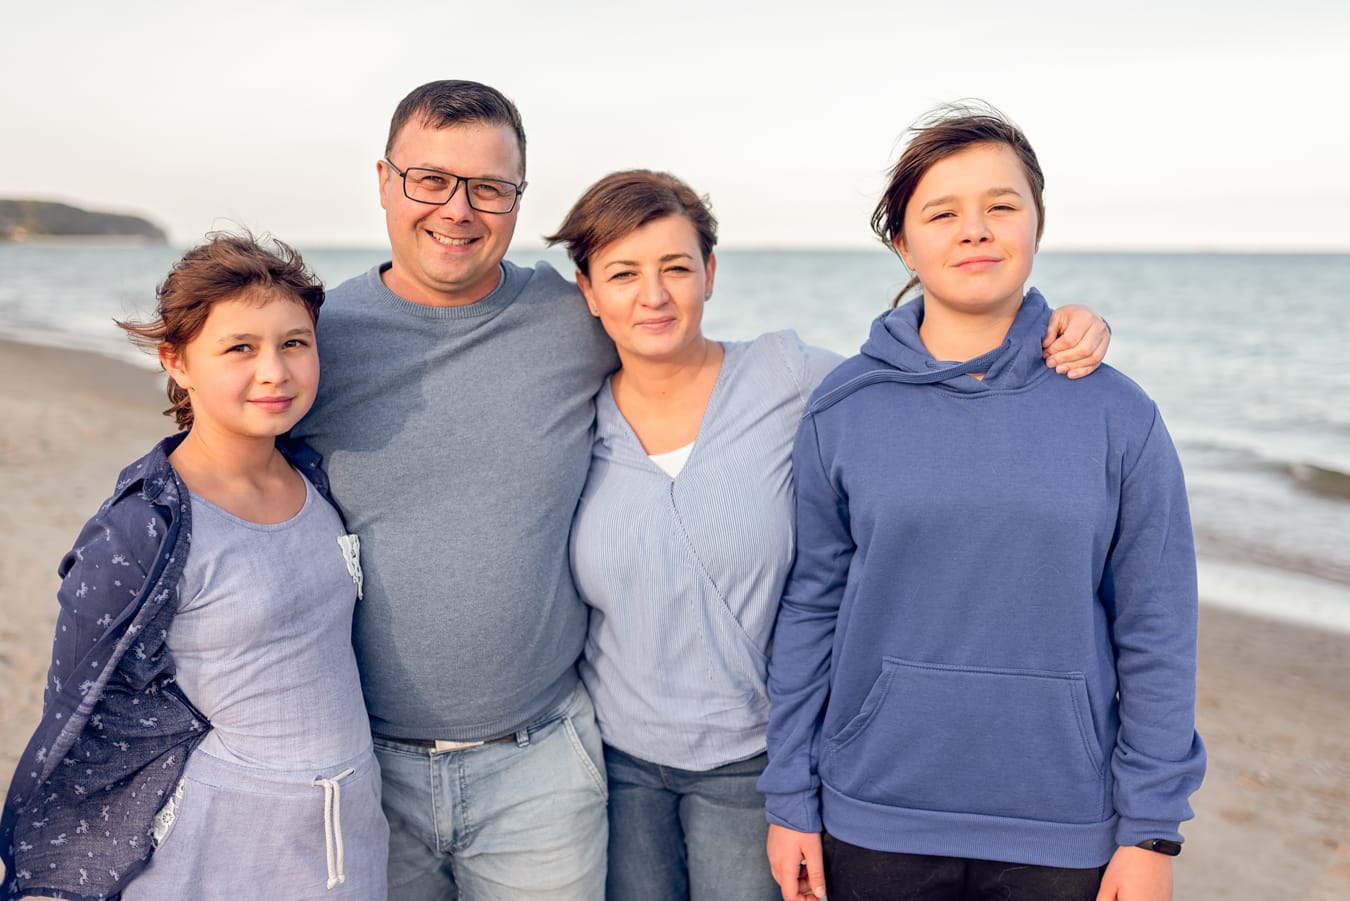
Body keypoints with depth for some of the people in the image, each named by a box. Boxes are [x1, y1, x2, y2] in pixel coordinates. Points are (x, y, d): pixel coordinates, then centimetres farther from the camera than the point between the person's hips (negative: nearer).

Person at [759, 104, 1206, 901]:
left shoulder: (1118, 416, -4)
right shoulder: (841, 411, -3)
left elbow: (1156, 633, -2)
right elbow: (810, 608, 0)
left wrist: (1152, 831, -2)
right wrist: (791, 801, 1)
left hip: (1062, 835, 0)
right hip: (874, 821, 0)